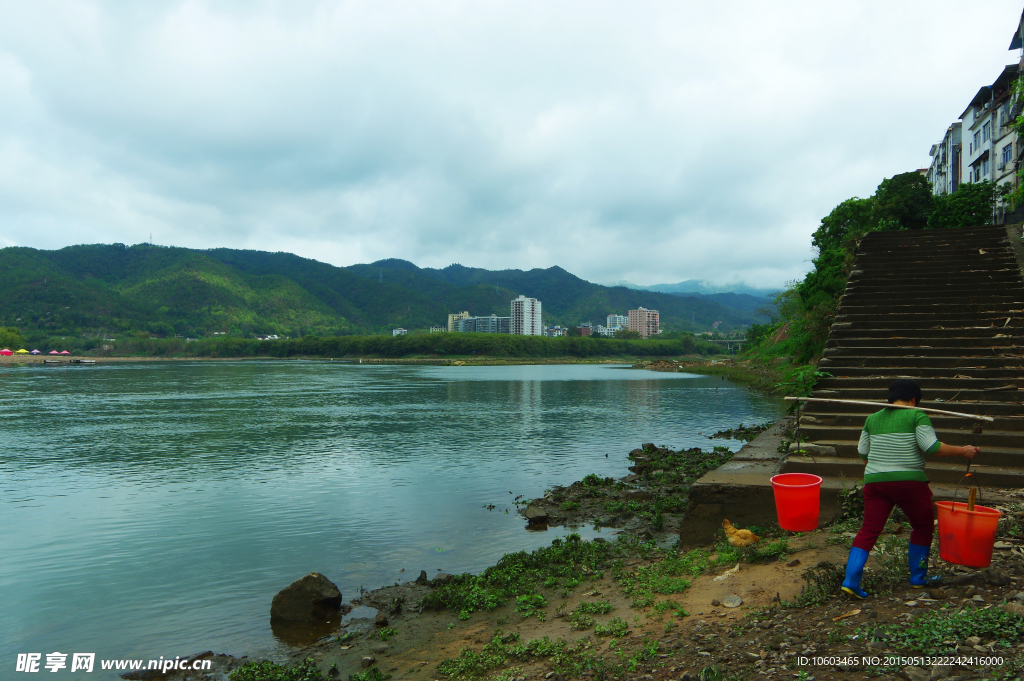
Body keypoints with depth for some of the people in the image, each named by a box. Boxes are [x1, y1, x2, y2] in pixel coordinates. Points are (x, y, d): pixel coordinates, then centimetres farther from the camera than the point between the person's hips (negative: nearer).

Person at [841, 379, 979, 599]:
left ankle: (851, 579, -7)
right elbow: (932, 447, -12)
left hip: (874, 480, 4)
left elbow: (863, 452, 15)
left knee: (869, 529, 4)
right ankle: (918, 577, 30)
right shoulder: (917, 416, -3)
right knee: (922, 527, 19)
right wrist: (962, 451, 1)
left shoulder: (872, 418, 10)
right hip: (909, 482, -4)